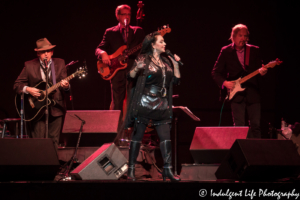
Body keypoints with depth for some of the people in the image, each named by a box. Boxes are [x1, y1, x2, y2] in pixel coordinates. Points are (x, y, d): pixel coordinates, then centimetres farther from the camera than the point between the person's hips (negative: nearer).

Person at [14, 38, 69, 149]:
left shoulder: (60, 63, 8)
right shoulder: (29, 66, 3)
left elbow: (64, 83, 3)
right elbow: (17, 85, 4)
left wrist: (65, 86, -21)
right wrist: (28, 89, -15)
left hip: (56, 109, 1)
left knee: (54, 142, 3)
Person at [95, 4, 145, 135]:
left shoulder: (138, 31, 16)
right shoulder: (110, 32, 13)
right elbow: (98, 49, 7)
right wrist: (103, 53, -15)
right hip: (117, 71, 0)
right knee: (117, 103, -1)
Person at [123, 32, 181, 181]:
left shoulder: (165, 62, 15)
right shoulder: (144, 59, -2)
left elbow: (175, 80, 15)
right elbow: (130, 77, -7)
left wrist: (176, 65, 5)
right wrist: (136, 69, -27)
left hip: (161, 106, 5)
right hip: (144, 104, -5)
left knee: (165, 136, -2)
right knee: (137, 136, -2)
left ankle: (168, 169, 0)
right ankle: (131, 170, 3)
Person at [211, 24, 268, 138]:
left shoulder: (254, 50, 7)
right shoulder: (226, 51, 3)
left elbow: (259, 68, 10)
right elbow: (215, 72, 5)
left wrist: (262, 71, -14)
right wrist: (224, 82, -12)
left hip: (253, 94, 2)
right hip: (236, 94, -2)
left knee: (255, 125, -1)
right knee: (239, 126, -6)